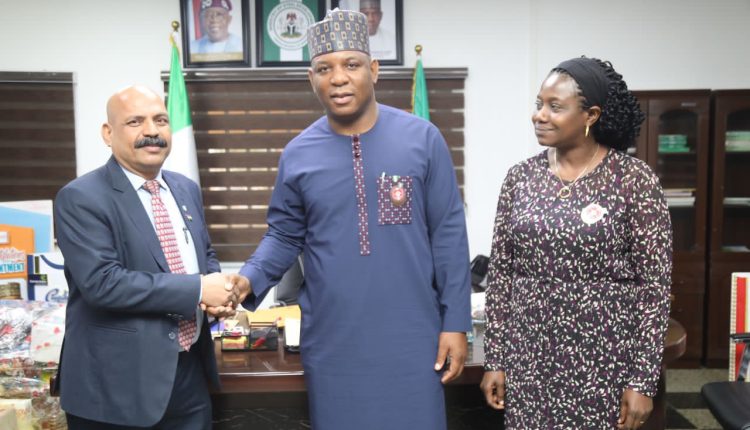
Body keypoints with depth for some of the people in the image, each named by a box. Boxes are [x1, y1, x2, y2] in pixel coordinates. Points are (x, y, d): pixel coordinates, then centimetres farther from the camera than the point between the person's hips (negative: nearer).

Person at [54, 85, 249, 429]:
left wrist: (218, 289, -5)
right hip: (119, 383, -6)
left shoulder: (186, 189, 8)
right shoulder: (81, 198, -12)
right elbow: (101, 282, -22)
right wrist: (198, 289, -21)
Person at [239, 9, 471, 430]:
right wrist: (246, 282, -10)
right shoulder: (298, 154, -1)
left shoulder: (422, 138, -7)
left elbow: (448, 234, -4)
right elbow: (284, 236, 8)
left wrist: (455, 322, -4)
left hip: (409, 337, -1)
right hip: (331, 339, 2)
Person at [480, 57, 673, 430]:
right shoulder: (520, 177, 1)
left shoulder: (634, 180, -8)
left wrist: (643, 379, -9)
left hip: (603, 361, -2)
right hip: (529, 360, 3)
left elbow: (655, 285, -7)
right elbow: (500, 273, 3)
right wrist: (494, 359, 2)